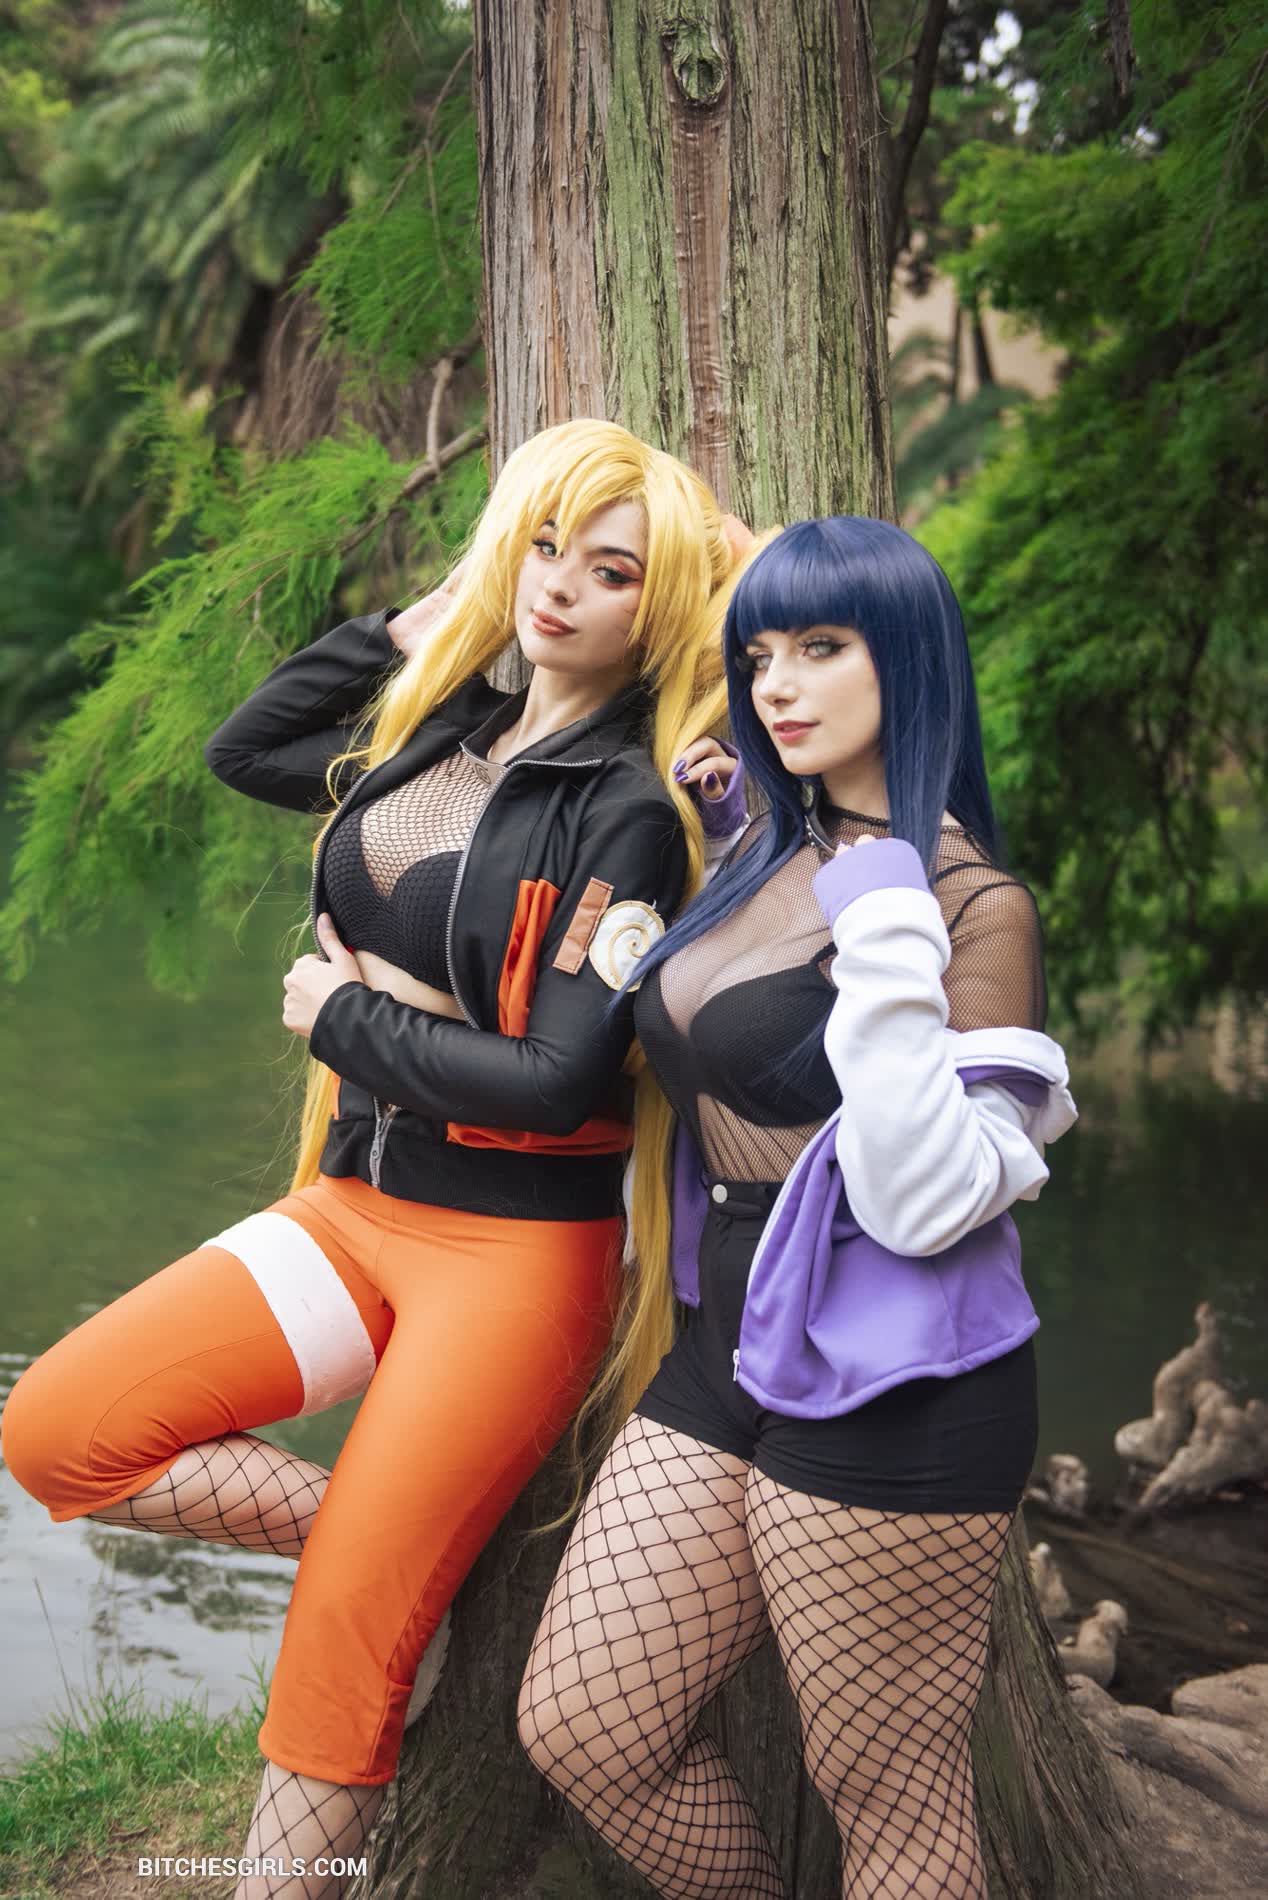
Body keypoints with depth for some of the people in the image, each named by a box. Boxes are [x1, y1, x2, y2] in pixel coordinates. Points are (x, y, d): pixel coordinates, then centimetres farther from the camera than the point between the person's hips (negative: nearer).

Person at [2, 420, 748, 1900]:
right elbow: (241, 748, 23)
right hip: (356, 1206, 7)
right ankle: (409, 1540, 6)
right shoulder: (432, 736, 9)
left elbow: (559, 1083, -18)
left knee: (346, 1637, -4)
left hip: (518, 1251, -6)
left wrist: (339, 1019, -6)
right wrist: (421, 617, 14)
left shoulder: (632, 809, -11)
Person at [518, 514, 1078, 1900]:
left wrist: (889, 950, -27)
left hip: (889, 1397, -8)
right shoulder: (763, 856, 9)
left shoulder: (972, 904, -14)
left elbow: (929, 1201, -21)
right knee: (580, 1725, 9)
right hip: (728, 1356, 8)